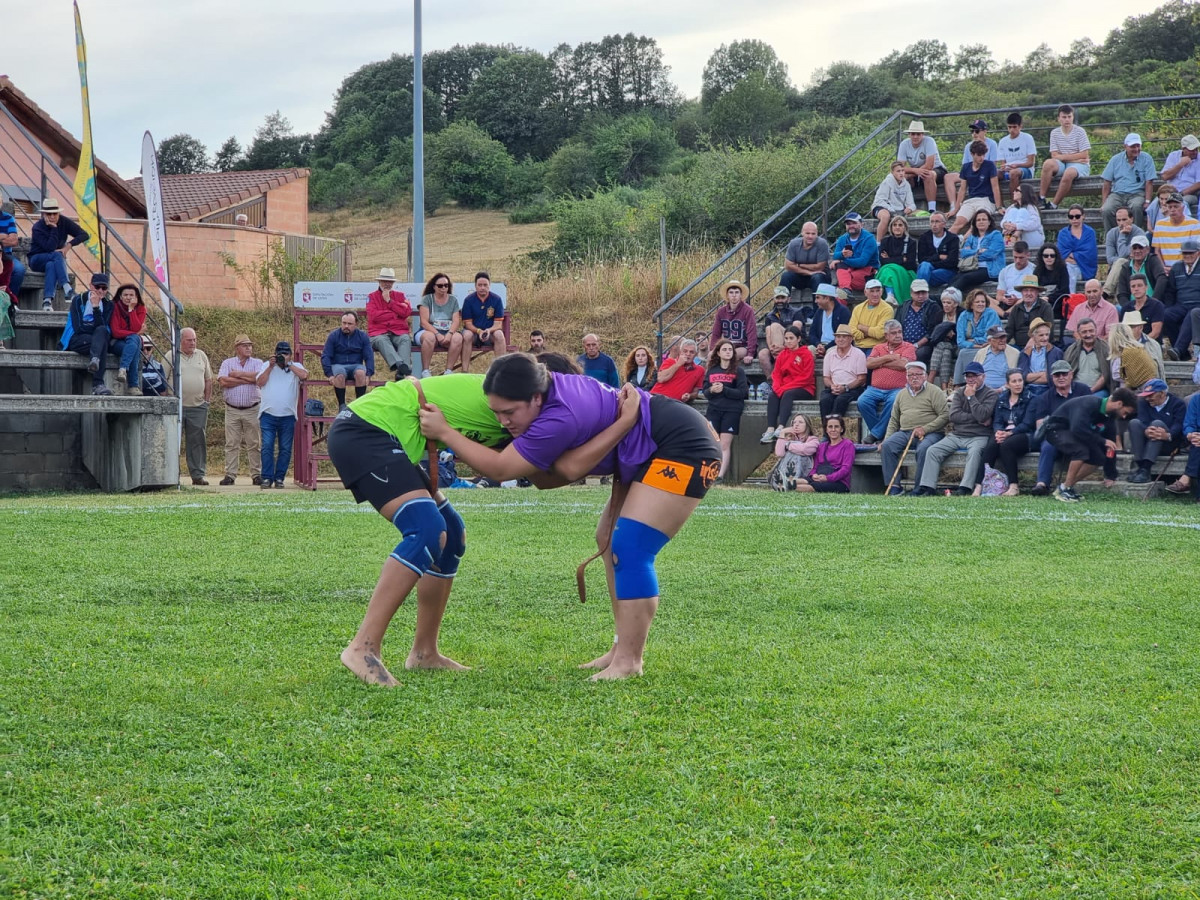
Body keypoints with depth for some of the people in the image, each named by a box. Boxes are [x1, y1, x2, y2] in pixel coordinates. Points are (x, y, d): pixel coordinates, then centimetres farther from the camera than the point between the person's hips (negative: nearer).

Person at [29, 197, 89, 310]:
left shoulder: (64, 222, -6)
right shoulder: (38, 228, -18)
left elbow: (84, 235, -10)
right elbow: (50, 247, -27)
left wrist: (69, 245, -22)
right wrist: (54, 228, -27)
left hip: (56, 259, 3)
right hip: (37, 260, -3)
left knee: (51, 266, -36)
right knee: (57, 255, -35)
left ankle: (47, 301, -48)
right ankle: (67, 289, -50)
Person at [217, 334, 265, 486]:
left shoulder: (257, 363, 7)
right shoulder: (227, 363, 8)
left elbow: (259, 377, -14)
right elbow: (222, 381, -9)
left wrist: (238, 374, -6)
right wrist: (247, 379, -8)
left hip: (252, 410, 0)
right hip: (232, 410, 0)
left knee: (255, 444, 1)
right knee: (231, 444, 0)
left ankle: (257, 475, 6)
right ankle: (230, 475, 3)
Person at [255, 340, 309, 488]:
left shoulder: (296, 367, 9)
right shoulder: (267, 365, 12)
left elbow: (304, 376, -12)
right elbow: (260, 382, 0)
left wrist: (288, 364, -9)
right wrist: (270, 367, -6)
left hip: (288, 416, 0)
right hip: (268, 415, 0)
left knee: (285, 449, 2)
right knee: (267, 447, -7)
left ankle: (279, 478, 9)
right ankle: (267, 478, -3)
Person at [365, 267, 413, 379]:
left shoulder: (400, 296, 20)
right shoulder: (372, 297, 14)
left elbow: (407, 312, 1)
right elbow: (374, 316, -4)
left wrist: (389, 301, 2)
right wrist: (396, 313, 1)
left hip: (399, 332, 2)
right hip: (378, 333, -2)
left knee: (406, 339, -33)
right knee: (381, 340, -38)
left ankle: (402, 373, -52)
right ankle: (401, 365, -61)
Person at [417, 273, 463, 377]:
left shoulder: (453, 300, 12)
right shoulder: (427, 299, 4)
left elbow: (456, 321, 1)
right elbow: (424, 322, -7)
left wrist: (450, 334, -20)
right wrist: (437, 334, -21)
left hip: (448, 332, 2)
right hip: (429, 331, -2)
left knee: (457, 338, -31)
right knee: (430, 337, -38)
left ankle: (449, 370, -26)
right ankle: (425, 371, -31)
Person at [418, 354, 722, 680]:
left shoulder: (560, 420, -31)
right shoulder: (549, 384, -2)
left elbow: (499, 469, -23)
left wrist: (443, 432, -18)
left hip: (684, 446, -11)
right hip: (652, 450, 11)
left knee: (629, 549, -18)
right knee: (609, 540, 13)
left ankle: (628, 661, -14)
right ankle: (624, 649, 16)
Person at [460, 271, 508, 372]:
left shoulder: (496, 299, -3)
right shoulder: (469, 300, -4)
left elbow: (498, 324, -5)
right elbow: (468, 323, -7)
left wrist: (488, 330, -27)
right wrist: (479, 331, -26)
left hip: (490, 332, 1)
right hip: (473, 331, -1)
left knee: (499, 335, -31)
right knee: (466, 335, -34)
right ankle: (464, 371, -36)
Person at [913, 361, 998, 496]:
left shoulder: (991, 394, 2)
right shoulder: (960, 392, 16)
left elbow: (982, 416, -16)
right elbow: (953, 416, 0)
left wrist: (971, 397, -6)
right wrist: (977, 419, -8)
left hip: (979, 437, -5)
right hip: (957, 435, 5)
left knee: (975, 451, -37)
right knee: (933, 451, -14)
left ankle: (965, 488, -43)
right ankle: (928, 487, -20)